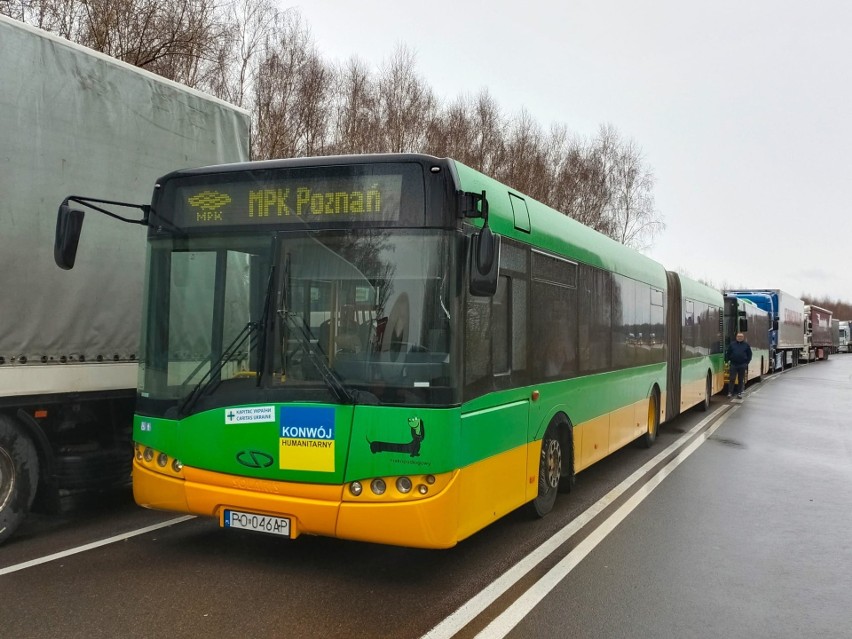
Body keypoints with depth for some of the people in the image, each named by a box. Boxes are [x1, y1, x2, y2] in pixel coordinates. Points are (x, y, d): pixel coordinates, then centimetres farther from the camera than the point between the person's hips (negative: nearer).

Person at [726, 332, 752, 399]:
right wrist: (729, 360, 0)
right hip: (733, 364, 0)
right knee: (731, 379, -3)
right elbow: (728, 353, 11)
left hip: (742, 365, 0)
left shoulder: (746, 345, 6)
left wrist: (747, 362, 0)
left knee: (741, 380, 6)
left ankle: (739, 393, 12)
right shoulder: (732, 344, 7)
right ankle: (730, 392, 1)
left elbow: (749, 355, 8)